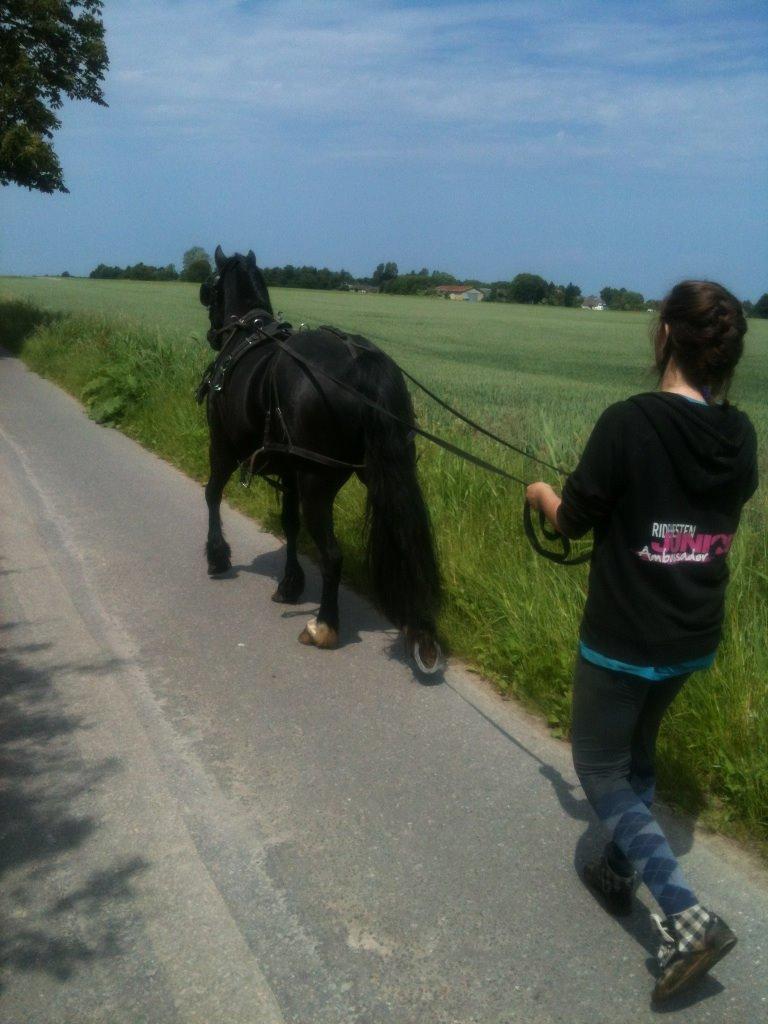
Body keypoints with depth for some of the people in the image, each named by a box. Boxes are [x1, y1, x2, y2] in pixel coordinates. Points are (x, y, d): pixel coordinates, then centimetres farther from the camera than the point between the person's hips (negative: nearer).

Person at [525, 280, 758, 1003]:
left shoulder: (629, 422, -22)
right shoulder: (739, 435, -2)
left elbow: (573, 520, -12)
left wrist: (542, 495, 10)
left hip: (623, 638, -7)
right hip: (695, 637, 7)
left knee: (600, 767, 10)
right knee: (637, 751, 26)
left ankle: (688, 917, 2)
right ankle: (619, 873, 42)